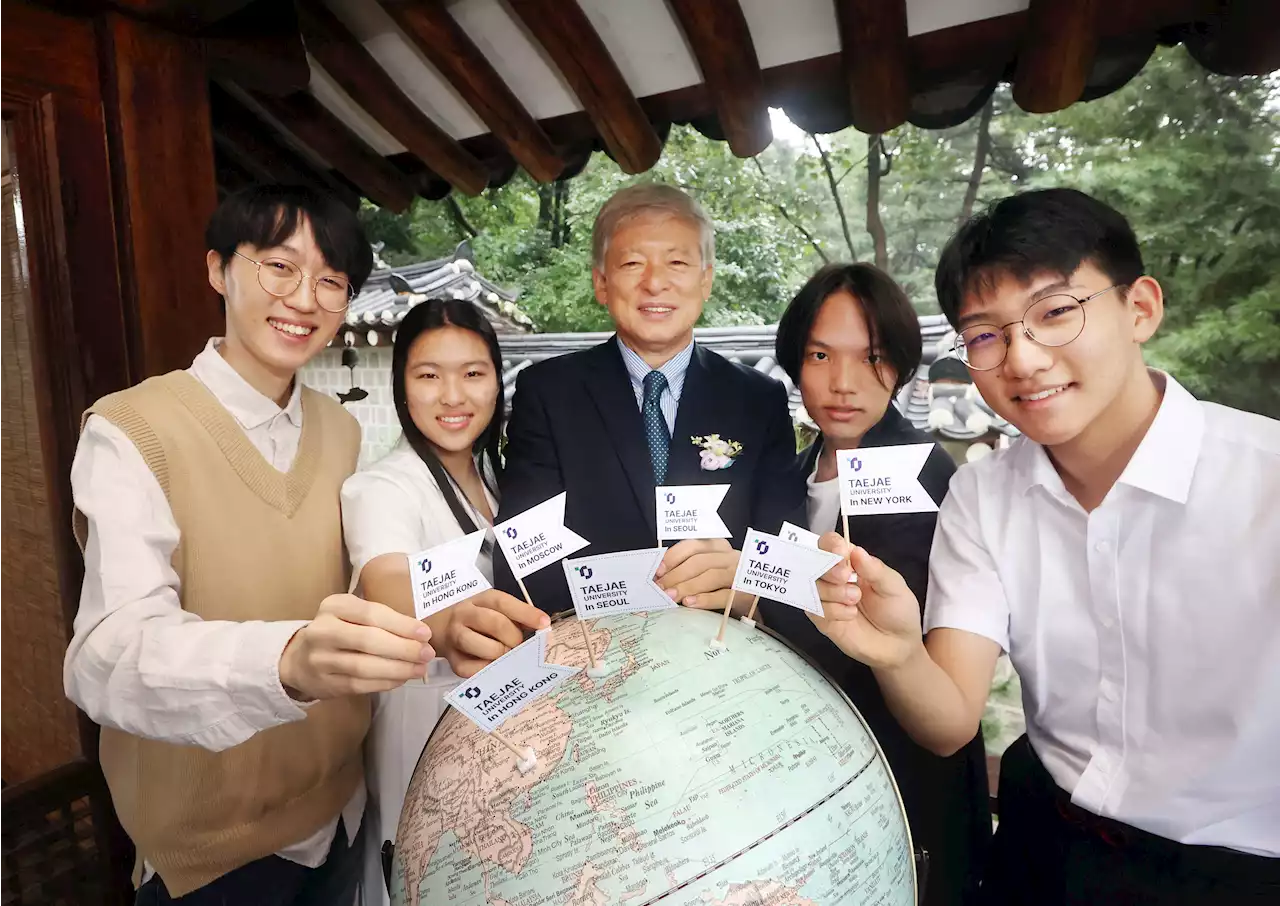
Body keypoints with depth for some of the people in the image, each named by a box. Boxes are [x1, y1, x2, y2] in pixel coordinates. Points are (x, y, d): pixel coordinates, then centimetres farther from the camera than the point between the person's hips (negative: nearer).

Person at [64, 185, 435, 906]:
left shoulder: (343, 431, 1)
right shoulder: (132, 433, -18)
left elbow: (348, 589, 6)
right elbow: (111, 658, -31)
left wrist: (436, 622, -12)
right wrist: (290, 661, -50)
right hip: (209, 846, -5)